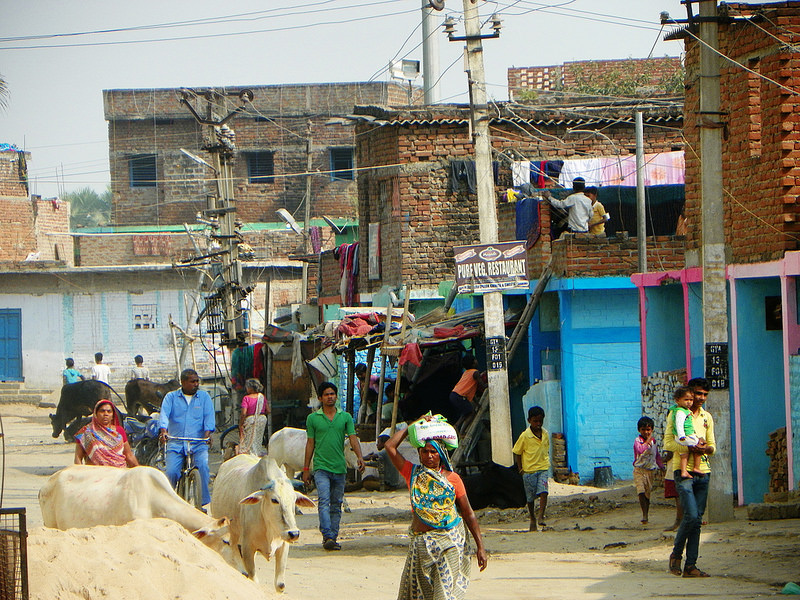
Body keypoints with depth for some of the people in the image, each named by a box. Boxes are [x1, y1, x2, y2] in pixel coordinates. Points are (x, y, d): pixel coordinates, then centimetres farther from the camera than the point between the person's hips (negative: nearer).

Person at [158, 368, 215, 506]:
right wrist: (163, 431, -24)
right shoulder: (171, 397, 10)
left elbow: (209, 416, 1)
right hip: (176, 444, 0)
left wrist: (207, 433, -18)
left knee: (203, 466, -25)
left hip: (198, 444, 0)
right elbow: (164, 414, -5)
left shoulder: (204, 396, 13)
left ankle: (205, 502, -14)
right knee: (171, 472, -17)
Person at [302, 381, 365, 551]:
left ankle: (333, 537, 12)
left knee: (336, 505, 7)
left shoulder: (345, 417, 9)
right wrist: (306, 469, 8)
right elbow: (310, 443, 9)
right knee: (324, 501, -16)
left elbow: (353, 439, 2)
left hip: (339, 467, 3)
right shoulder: (313, 418, 5)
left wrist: (360, 457, -16)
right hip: (321, 467, -2)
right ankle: (327, 536, -25)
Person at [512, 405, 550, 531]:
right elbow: (517, 453, 0)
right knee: (530, 496, 6)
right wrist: (520, 469, -5)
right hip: (529, 469, -2)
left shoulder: (546, 434, 5)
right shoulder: (525, 436, -7)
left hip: (543, 469, 2)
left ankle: (541, 517, -14)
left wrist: (546, 462, 8)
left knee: (543, 491, -18)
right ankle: (533, 520, 20)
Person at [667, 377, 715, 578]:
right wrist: (689, 447, -20)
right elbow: (668, 442, -7)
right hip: (683, 470, -6)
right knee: (691, 515, -16)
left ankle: (691, 565, 5)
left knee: (697, 519, 3)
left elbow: (712, 445, 18)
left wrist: (707, 449, -6)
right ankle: (676, 554, 5)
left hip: (702, 472, 6)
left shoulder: (707, 417, 16)